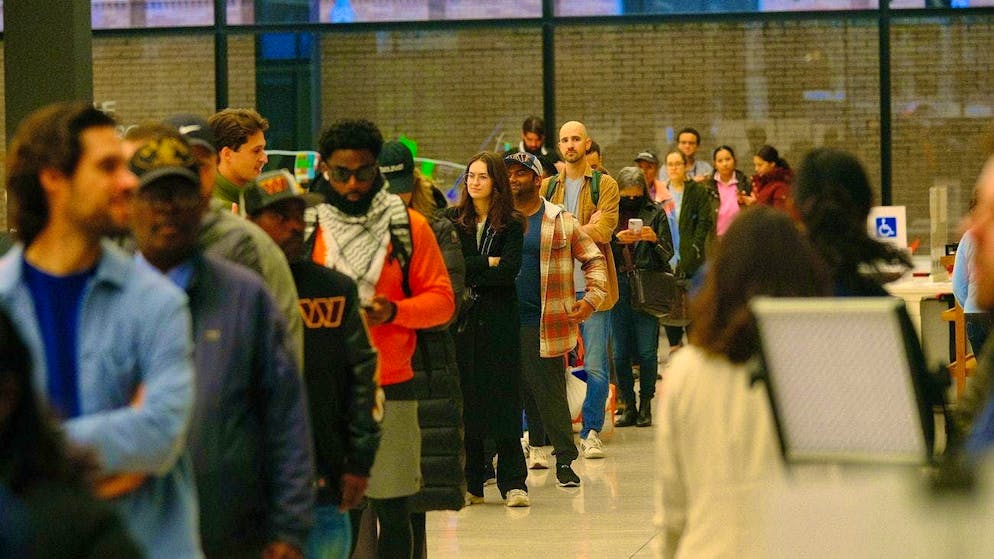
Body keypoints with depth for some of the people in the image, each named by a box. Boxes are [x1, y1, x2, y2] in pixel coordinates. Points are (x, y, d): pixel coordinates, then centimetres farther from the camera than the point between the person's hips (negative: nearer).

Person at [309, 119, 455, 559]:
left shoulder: (408, 226, 4)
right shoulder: (306, 227, 5)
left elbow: (441, 300, 3)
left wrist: (395, 311, -14)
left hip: (391, 387, 0)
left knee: (393, 512, 3)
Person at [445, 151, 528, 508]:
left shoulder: (511, 224, 4)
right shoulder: (452, 220, 7)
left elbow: (510, 270, -8)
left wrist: (469, 275, -8)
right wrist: (487, 263, -8)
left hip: (499, 318, -1)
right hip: (462, 318, 1)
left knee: (503, 397, -2)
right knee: (466, 398, 0)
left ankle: (513, 482, 1)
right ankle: (470, 483, 6)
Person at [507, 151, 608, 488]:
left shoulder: (561, 222, 3)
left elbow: (594, 259, 8)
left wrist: (592, 298, -4)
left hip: (544, 324, -3)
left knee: (550, 391, -2)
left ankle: (565, 460, 3)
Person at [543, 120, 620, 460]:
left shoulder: (605, 185, 5)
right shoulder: (547, 187, 14)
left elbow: (603, 230, -9)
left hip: (591, 286, -2)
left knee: (595, 365, -2)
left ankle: (592, 432, 7)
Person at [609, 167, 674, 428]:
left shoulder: (655, 213, 6)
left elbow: (668, 252, 5)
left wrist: (655, 239, -14)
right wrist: (616, 240, -15)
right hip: (617, 286, 2)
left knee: (646, 351, -4)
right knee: (621, 352, 3)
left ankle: (646, 406, 7)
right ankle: (628, 406, 12)